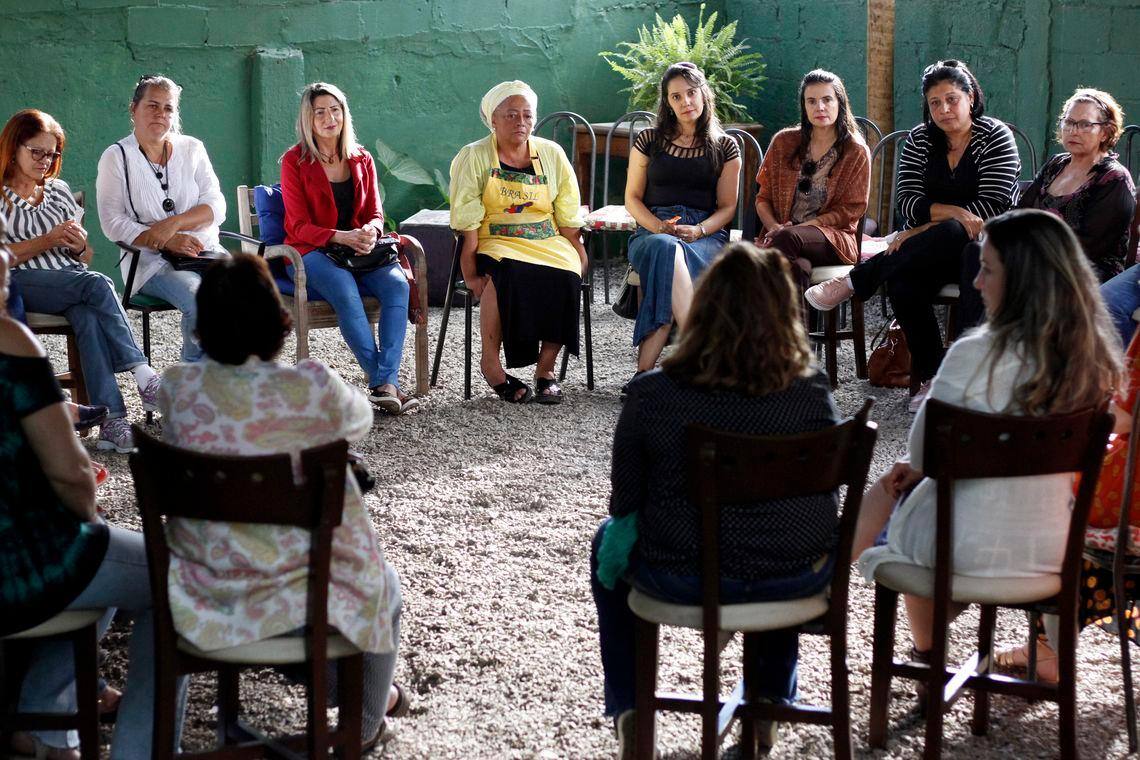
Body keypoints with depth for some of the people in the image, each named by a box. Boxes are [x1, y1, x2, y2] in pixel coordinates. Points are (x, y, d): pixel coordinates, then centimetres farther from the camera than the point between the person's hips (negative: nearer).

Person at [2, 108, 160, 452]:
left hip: (71, 280, 4)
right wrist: (48, 240, -11)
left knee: (87, 315, -32)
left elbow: (85, 258, 23)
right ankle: (144, 378, -36)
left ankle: (112, 420, -44)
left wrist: (79, 246, 0)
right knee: (97, 284, -31)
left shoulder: (58, 190, 24)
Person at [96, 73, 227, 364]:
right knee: (198, 296, -35)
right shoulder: (117, 157, 6)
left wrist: (173, 224, -13)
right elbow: (113, 223, -3)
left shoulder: (192, 149, 15)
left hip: (204, 250, 3)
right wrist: (167, 242, -15)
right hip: (150, 260, -3)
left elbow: (216, 207, 5)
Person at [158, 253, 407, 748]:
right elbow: (361, 420, 0)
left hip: (204, 597, 4)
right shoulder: (312, 389, -22)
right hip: (296, 603, -3)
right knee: (382, 585, 30)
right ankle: (364, 723, 47)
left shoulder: (176, 388, -12)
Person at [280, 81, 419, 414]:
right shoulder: (294, 161, -1)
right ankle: (382, 382, -35)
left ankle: (386, 383, -36)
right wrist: (341, 237, -24)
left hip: (358, 251, 4)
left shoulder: (362, 160, 13)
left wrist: (371, 231, -15)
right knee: (345, 290, -37)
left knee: (397, 283, -28)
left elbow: (375, 213, 11)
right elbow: (299, 227, -6)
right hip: (311, 252, -4)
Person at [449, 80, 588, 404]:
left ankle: (545, 368, -16)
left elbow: (569, 218, 10)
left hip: (549, 243, 3)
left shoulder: (552, 154, 11)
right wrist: (470, 272, -16)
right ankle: (490, 362, -22)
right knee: (507, 272, -37)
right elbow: (468, 222, -6)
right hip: (496, 243, -3)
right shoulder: (473, 158, 2)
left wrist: (580, 258, -2)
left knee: (566, 277, -29)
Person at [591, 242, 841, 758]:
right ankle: (771, 701, 46)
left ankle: (628, 713, 33)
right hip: (799, 579, 2)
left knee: (610, 541, 32)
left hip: (685, 579, -1)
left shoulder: (651, 394, -16)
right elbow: (831, 480, 2)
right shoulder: (811, 391, -13)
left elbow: (624, 504, -7)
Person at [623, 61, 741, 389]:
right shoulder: (649, 141, 13)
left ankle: (646, 368, -44)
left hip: (706, 235, 0)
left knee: (671, 261, -38)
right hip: (652, 230, 0)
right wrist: (659, 227, -8)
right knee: (666, 249, -40)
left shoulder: (724, 147, 12)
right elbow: (632, 198, 12)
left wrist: (698, 231, -12)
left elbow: (727, 207, 10)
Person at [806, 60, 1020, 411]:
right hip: (931, 249, 3)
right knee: (901, 283, -33)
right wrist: (954, 212, -21)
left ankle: (852, 283, -30)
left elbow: (993, 207, -13)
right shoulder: (919, 140, 10)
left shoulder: (995, 137, -2)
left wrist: (925, 228, -16)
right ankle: (930, 378, -27)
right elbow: (908, 204, -1)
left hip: (985, 242, -3)